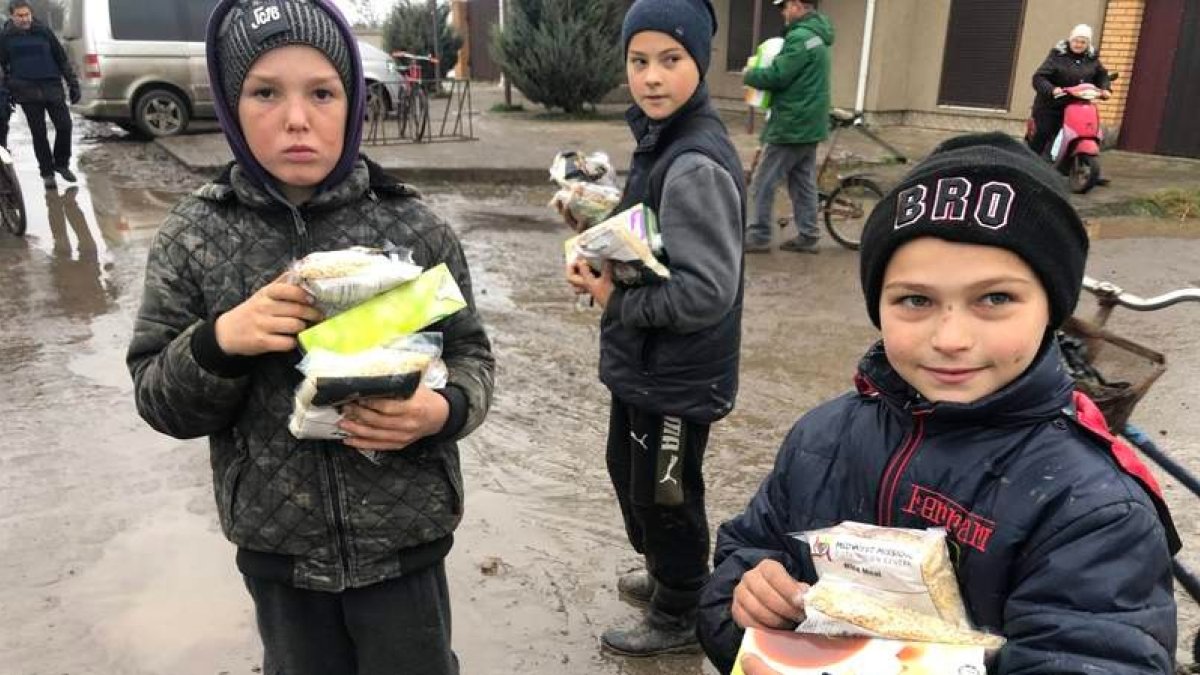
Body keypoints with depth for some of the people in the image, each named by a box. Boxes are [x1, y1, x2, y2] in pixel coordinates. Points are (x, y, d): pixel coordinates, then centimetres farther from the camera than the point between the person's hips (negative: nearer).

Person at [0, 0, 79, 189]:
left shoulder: (44, 31, 6)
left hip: (52, 87, 1)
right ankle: (47, 172, 10)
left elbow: (62, 58, 9)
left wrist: (73, 84, 5)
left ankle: (62, 164, 17)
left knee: (64, 126, -5)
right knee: (38, 132, 0)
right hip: (27, 92, -1)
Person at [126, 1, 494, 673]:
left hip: (403, 540, -1)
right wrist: (219, 341, -22)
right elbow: (159, 401, -2)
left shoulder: (414, 226, -11)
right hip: (275, 546, 2)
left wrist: (443, 409, -22)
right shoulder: (194, 236, -7)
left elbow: (470, 354, -1)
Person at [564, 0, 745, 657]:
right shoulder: (658, 139, 4)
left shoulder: (696, 165, -25)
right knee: (629, 470, 26)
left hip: (676, 375, -9)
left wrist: (613, 300, -16)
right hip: (645, 363, 9)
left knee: (664, 496, 11)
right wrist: (603, 261, -2)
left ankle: (680, 616, 36)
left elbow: (706, 293, -29)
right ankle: (665, 575, 50)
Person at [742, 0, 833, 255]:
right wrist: (759, 69, 6)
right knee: (803, 183, 12)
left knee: (763, 183, -2)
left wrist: (748, 75, -3)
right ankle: (807, 236, 16)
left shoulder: (800, 37, -18)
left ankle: (758, 236, 4)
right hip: (808, 123, 10)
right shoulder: (816, 34, 15)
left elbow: (776, 76, -21)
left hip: (791, 124, -10)